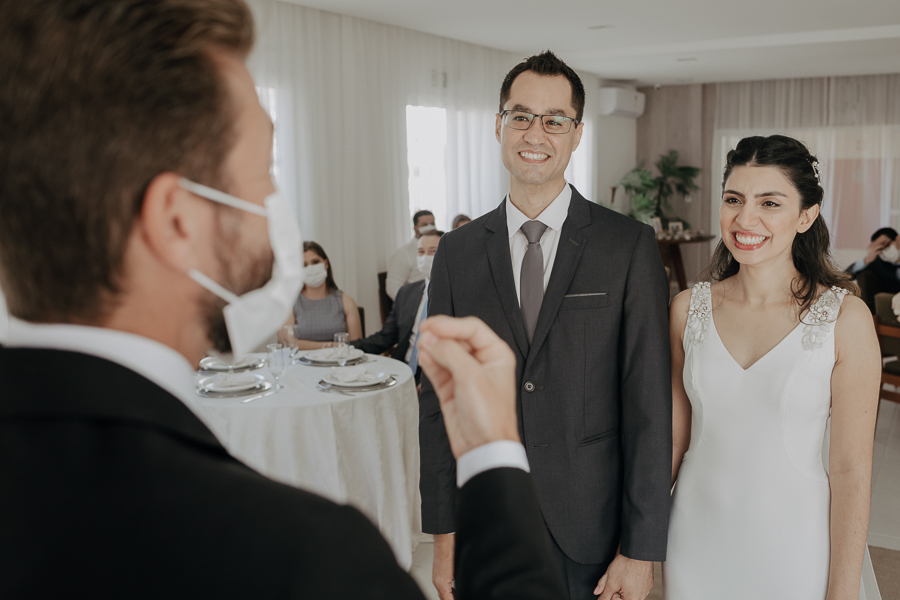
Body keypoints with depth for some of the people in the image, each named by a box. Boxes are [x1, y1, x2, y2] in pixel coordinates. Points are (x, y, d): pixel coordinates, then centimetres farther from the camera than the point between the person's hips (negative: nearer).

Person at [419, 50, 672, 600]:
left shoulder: (630, 246, -6)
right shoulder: (457, 252, 1)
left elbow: (649, 406, -8)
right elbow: (439, 400, 2)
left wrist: (641, 552, -9)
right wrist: (444, 534, 1)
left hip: (592, 536, -1)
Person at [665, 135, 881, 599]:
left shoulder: (845, 318, -12)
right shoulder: (688, 308, -3)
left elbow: (850, 471, -9)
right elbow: (674, 437, 3)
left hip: (793, 553, -2)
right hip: (697, 546, 3)